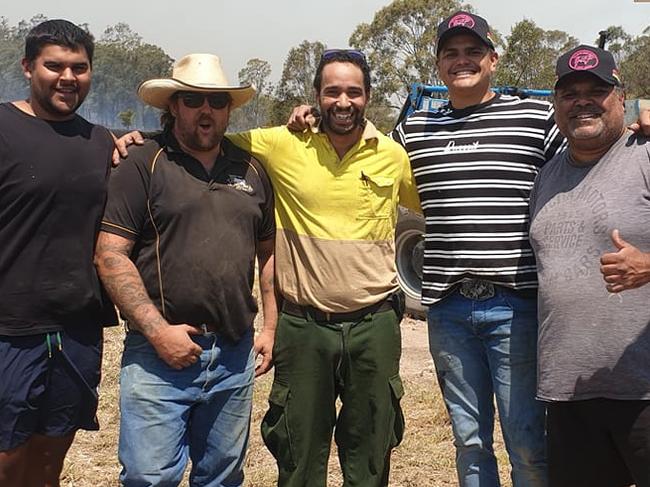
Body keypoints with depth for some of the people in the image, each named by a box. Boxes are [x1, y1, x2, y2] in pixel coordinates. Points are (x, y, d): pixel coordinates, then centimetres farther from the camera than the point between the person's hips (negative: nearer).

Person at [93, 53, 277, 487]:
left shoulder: (251, 170, 12)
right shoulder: (143, 165, -3)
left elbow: (269, 252, 17)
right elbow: (110, 255, -9)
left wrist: (270, 327, 9)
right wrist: (158, 330, -15)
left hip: (235, 354, 5)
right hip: (161, 353, -4)